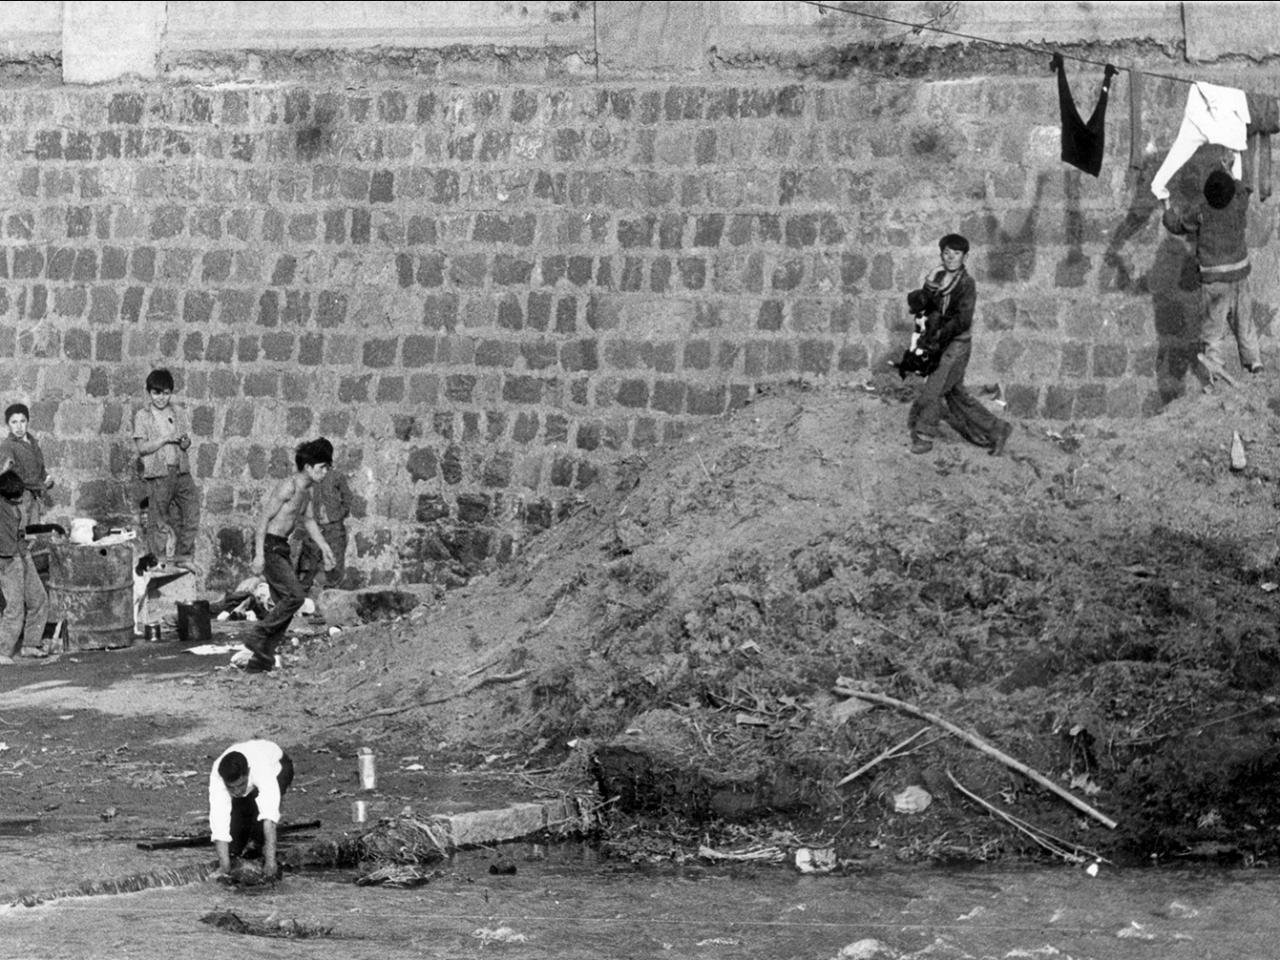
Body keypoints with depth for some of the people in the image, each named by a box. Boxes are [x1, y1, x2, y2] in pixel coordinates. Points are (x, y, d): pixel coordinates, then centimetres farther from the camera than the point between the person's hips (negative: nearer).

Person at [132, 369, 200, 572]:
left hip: (181, 470, 4)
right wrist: (165, 440, -17)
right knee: (159, 519, 1)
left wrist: (185, 442, -6)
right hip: (158, 473, -4)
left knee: (192, 507, -3)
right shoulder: (142, 417, -1)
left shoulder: (178, 413, 12)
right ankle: (160, 560, 11)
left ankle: (184, 556, 6)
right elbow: (141, 448, -7)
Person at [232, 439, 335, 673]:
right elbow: (265, 518, -19)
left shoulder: (305, 490, 13)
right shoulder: (288, 487, -17)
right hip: (269, 546, -10)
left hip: (281, 548, 10)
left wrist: (324, 547, 23)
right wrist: (259, 554, -22)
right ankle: (253, 647, -15)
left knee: (284, 602, 7)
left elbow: (309, 521, 29)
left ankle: (261, 658, 8)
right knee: (295, 596, -17)